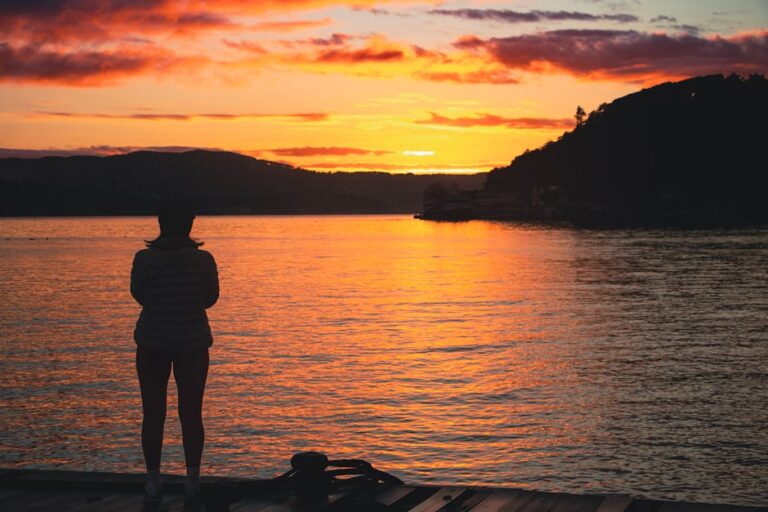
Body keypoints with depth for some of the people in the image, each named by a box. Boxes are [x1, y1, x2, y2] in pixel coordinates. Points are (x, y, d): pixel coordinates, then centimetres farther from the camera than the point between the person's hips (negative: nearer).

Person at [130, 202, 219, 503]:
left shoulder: (145, 259, -10)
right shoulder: (203, 260, -7)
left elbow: (137, 293, 5)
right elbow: (211, 298, 5)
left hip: (152, 343, 0)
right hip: (193, 343, 0)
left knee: (153, 413, 7)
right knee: (191, 413, 7)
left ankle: (153, 483, 9)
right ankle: (192, 481, 8)